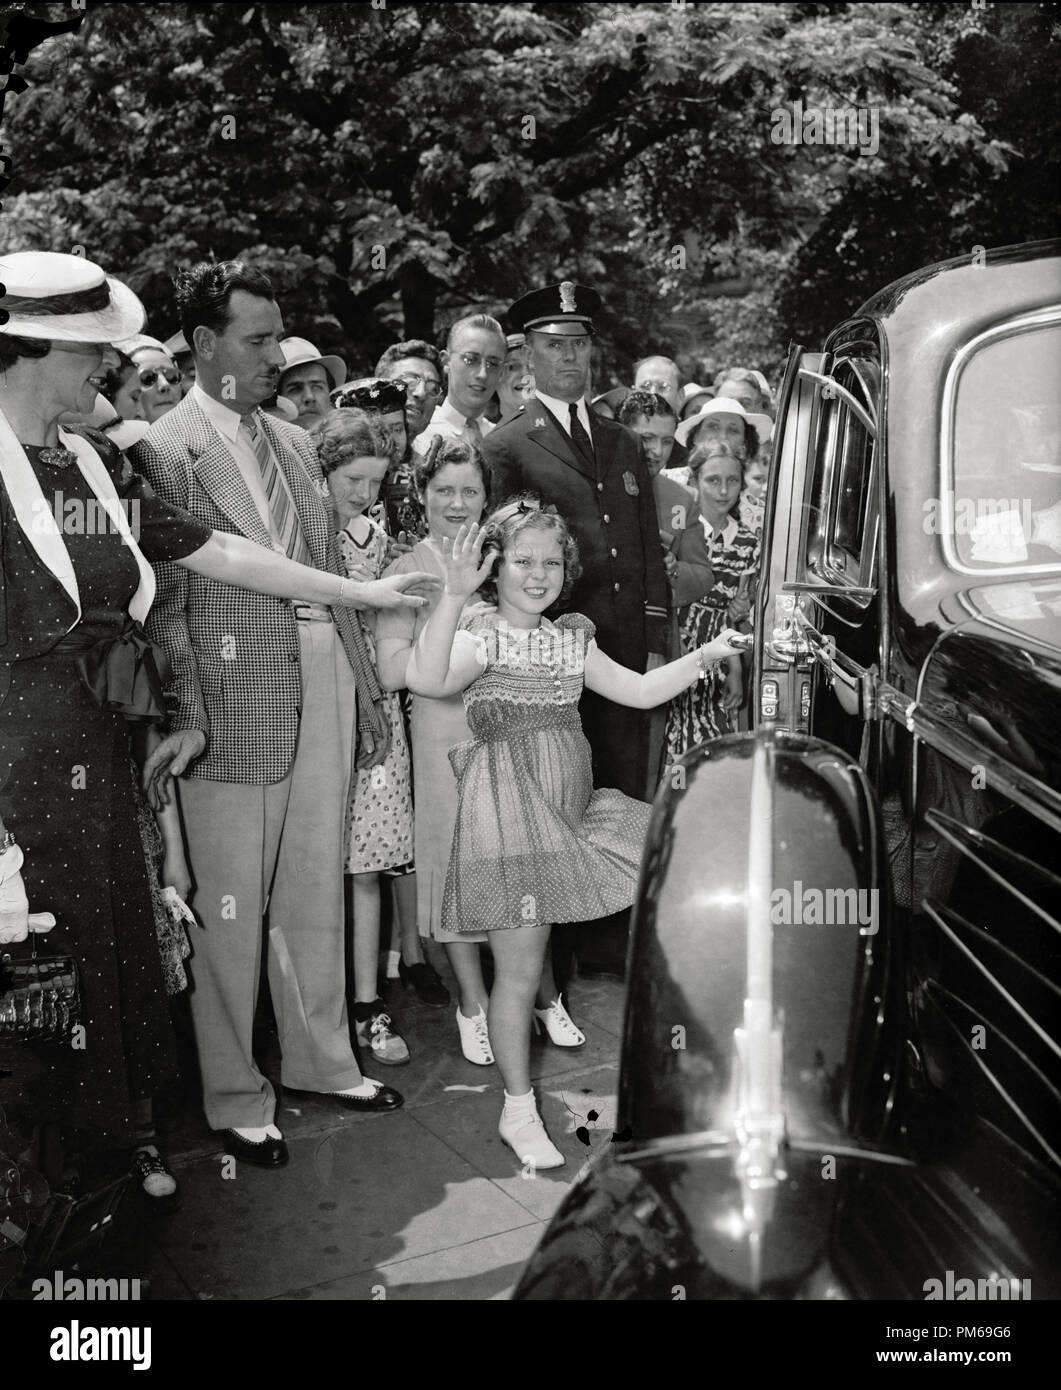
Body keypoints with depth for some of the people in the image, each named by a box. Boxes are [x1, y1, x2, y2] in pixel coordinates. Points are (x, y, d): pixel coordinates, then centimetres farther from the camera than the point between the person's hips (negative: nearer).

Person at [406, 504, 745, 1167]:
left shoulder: (571, 639, 15)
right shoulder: (483, 635, -8)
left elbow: (639, 691, 16)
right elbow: (428, 681, -28)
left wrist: (706, 656, 7)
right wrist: (454, 595, -36)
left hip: (576, 809, 7)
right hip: (511, 816, -7)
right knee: (520, 971, 0)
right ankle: (519, 1111, 17)